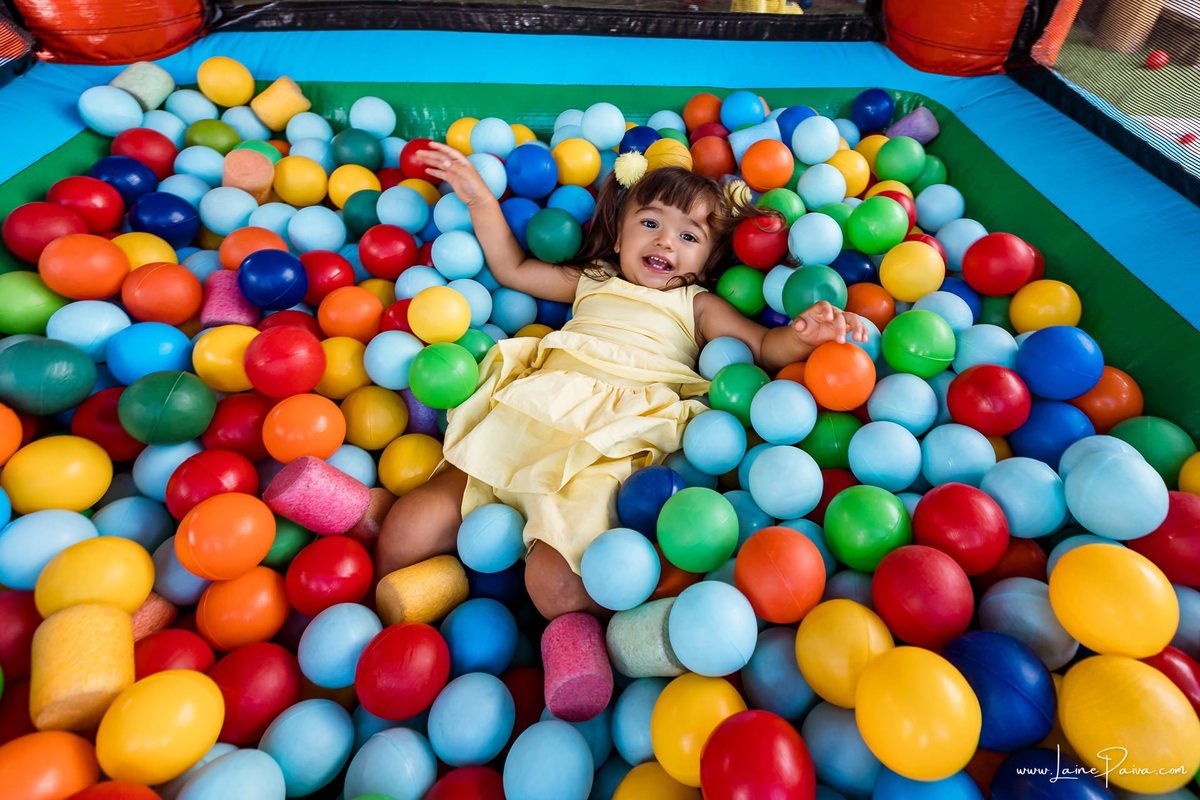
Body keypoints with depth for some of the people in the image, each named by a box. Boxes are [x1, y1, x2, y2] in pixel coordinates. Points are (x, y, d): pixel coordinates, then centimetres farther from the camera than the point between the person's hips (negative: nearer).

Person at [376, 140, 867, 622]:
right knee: (407, 531, -13)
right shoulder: (592, 280, 32)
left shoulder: (697, 305, 23)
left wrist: (803, 336, -12)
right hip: (530, 416, 4)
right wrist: (480, 200, 34)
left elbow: (764, 347, 10)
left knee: (556, 583, -29)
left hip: (615, 442, -3)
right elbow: (512, 269, 39)